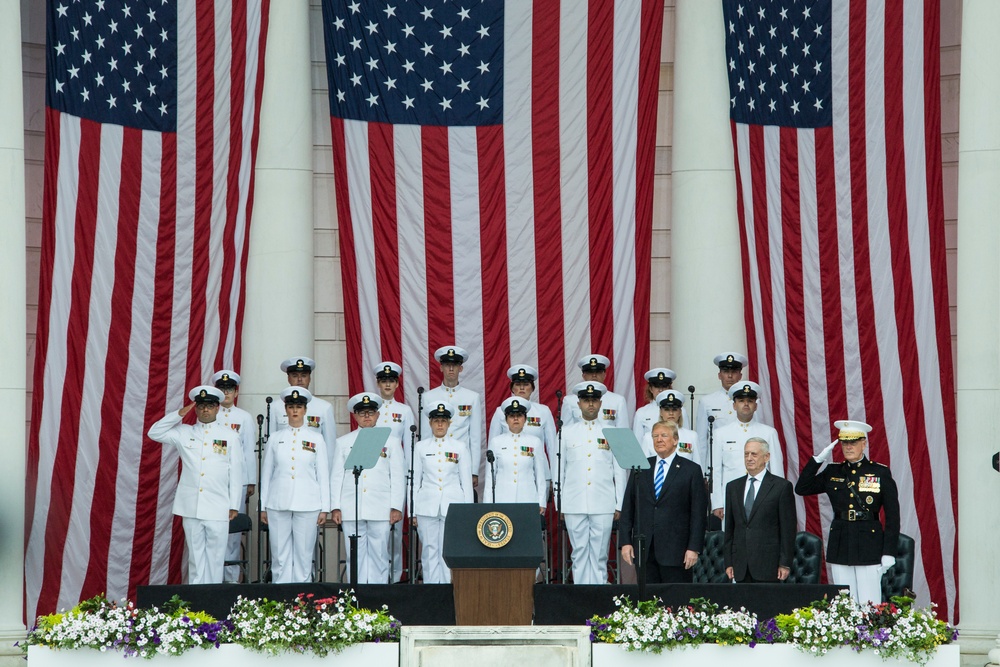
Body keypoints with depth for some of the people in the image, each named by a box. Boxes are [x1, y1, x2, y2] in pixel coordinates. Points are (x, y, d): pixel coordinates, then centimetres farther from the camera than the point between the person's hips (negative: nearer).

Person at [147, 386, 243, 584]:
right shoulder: (184, 433, 12)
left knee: (215, 557, -1)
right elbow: (155, 433, 7)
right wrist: (179, 415, 0)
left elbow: (236, 472, 6)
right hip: (191, 506, 1)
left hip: (218, 508, -1)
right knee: (196, 556, 4)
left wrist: (234, 505, 1)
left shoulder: (230, 436, 7)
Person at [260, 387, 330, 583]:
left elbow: (323, 474, 7)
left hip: (307, 504, -1)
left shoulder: (316, 438, 8)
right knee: (280, 555, 0)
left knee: (304, 555, -1)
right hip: (278, 505, 1)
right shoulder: (275, 438, 10)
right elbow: (266, 473, 12)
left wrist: (324, 508, 2)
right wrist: (263, 507, 7)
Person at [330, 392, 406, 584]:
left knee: (379, 554, -2)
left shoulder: (391, 441, 12)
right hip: (351, 510, 1)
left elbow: (398, 476, 8)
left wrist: (396, 507, -1)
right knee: (355, 555, -1)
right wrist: (336, 507, 3)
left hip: (381, 510, -1)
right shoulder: (343, 442, 14)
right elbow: (336, 477, 12)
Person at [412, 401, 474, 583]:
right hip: (427, 505, 1)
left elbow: (466, 481, 8)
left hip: (453, 505, -1)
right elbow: (415, 480, 11)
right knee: (430, 550, 0)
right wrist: (413, 511, 7)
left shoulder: (460, 447, 8)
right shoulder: (421, 447, 9)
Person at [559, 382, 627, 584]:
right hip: (575, 505, 0)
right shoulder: (567, 432, 10)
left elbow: (619, 471, 9)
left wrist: (619, 505, 5)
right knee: (580, 552, 0)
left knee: (599, 554, -1)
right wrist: (559, 505, 6)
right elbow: (559, 470, 11)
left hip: (603, 505, 0)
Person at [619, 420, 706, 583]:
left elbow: (698, 513, -1)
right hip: (644, 550, 3)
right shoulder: (640, 468, 13)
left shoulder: (691, 470, 4)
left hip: (675, 550, -3)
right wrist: (626, 542, 3)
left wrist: (694, 548, -8)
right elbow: (627, 508, 12)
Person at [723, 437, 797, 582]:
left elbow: (788, 529, -2)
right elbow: (729, 528, 15)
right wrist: (728, 562, 9)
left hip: (768, 565, -4)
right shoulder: (733, 487, 15)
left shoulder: (782, 486, 1)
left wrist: (785, 564, -7)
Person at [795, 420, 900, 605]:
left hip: (869, 546, -4)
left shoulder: (880, 473, 0)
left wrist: (889, 552, -7)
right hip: (840, 546, 4)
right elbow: (801, 489, 5)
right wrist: (818, 460, -3)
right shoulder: (833, 472, 10)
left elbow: (892, 515, -1)